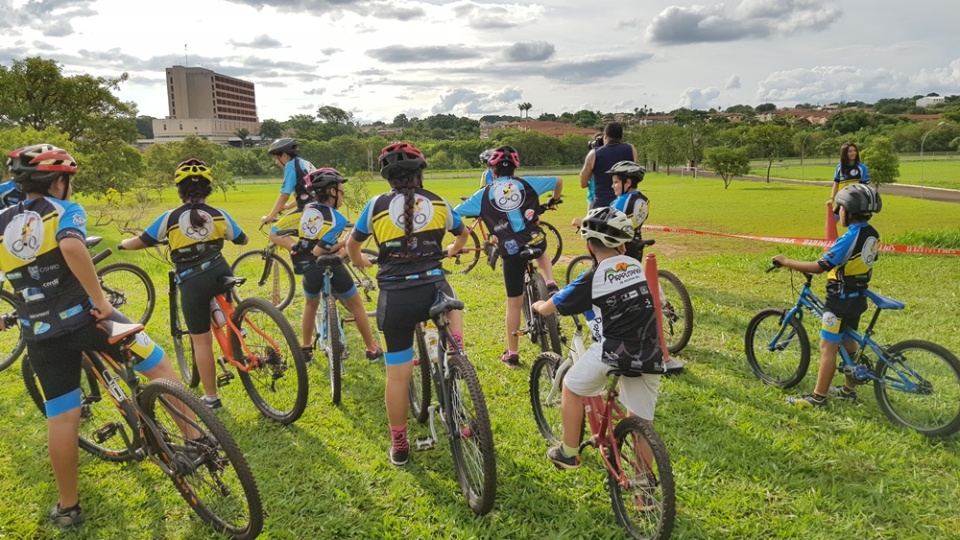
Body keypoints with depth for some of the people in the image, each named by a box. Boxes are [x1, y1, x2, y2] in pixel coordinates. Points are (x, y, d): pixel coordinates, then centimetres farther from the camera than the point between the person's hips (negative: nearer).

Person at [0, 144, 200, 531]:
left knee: (62, 418, 13)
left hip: (39, 335, 5)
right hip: (85, 318, -5)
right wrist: (100, 299, -23)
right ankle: (195, 443, 6)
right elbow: (71, 246, -28)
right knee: (159, 366, 10)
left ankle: (68, 508, 23)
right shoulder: (63, 211, -4)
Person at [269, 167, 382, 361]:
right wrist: (343, 244, -8)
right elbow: (319, 251, -22)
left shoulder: (304, 210, 1)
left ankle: (306, 349, 38)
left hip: (309, 269, 5)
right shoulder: (337, 219, -13)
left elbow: (274, 233, 0)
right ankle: (372, 349, 23)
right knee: (356, 304, 17)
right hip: (331, 268, -4)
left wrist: (297, 247, 1)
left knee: (311, 304, 32)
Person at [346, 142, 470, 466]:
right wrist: (452, 250, 48)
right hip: (433, 290, 1)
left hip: (395, 299, 0)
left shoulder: (377, 205, 3)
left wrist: (359, 262, 39)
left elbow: (352, 245, 16)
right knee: (452, 305, 37)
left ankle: (399, 447, 24)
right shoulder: (438, 204, 7)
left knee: (398, 375, 11)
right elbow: (463, 233, 27)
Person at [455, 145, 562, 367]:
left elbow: (453, 215, 6)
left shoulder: (484, 194, 5)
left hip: (511, 251, -1)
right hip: (536, 241, 1)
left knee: (514, 302, 12)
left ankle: (512, 354, 19)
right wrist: (552, 202, 40)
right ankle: (550, 284, 14)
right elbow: (558, 181, 21)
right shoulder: (527, 183, 8)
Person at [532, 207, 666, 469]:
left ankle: (569, 453, 27)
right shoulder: (636, 266, 9)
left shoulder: (592, 278, -7)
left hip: (614, 353, -5)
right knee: (642, 423, 16)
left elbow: (548, 308, 3)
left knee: (571, 386, 19)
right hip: (650, 358, 5)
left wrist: (537, 304, 26)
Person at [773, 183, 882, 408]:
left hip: (841, 299, -9)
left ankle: (818, 397, 1)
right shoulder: (872, 234, 3)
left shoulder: (850, 238, -23)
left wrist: (787, 262, -20)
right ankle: (849, 389, 31)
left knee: (828, 347, -4)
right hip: (858, 296, 9)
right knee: (848, 342, 20)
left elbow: (820, 266, -26)